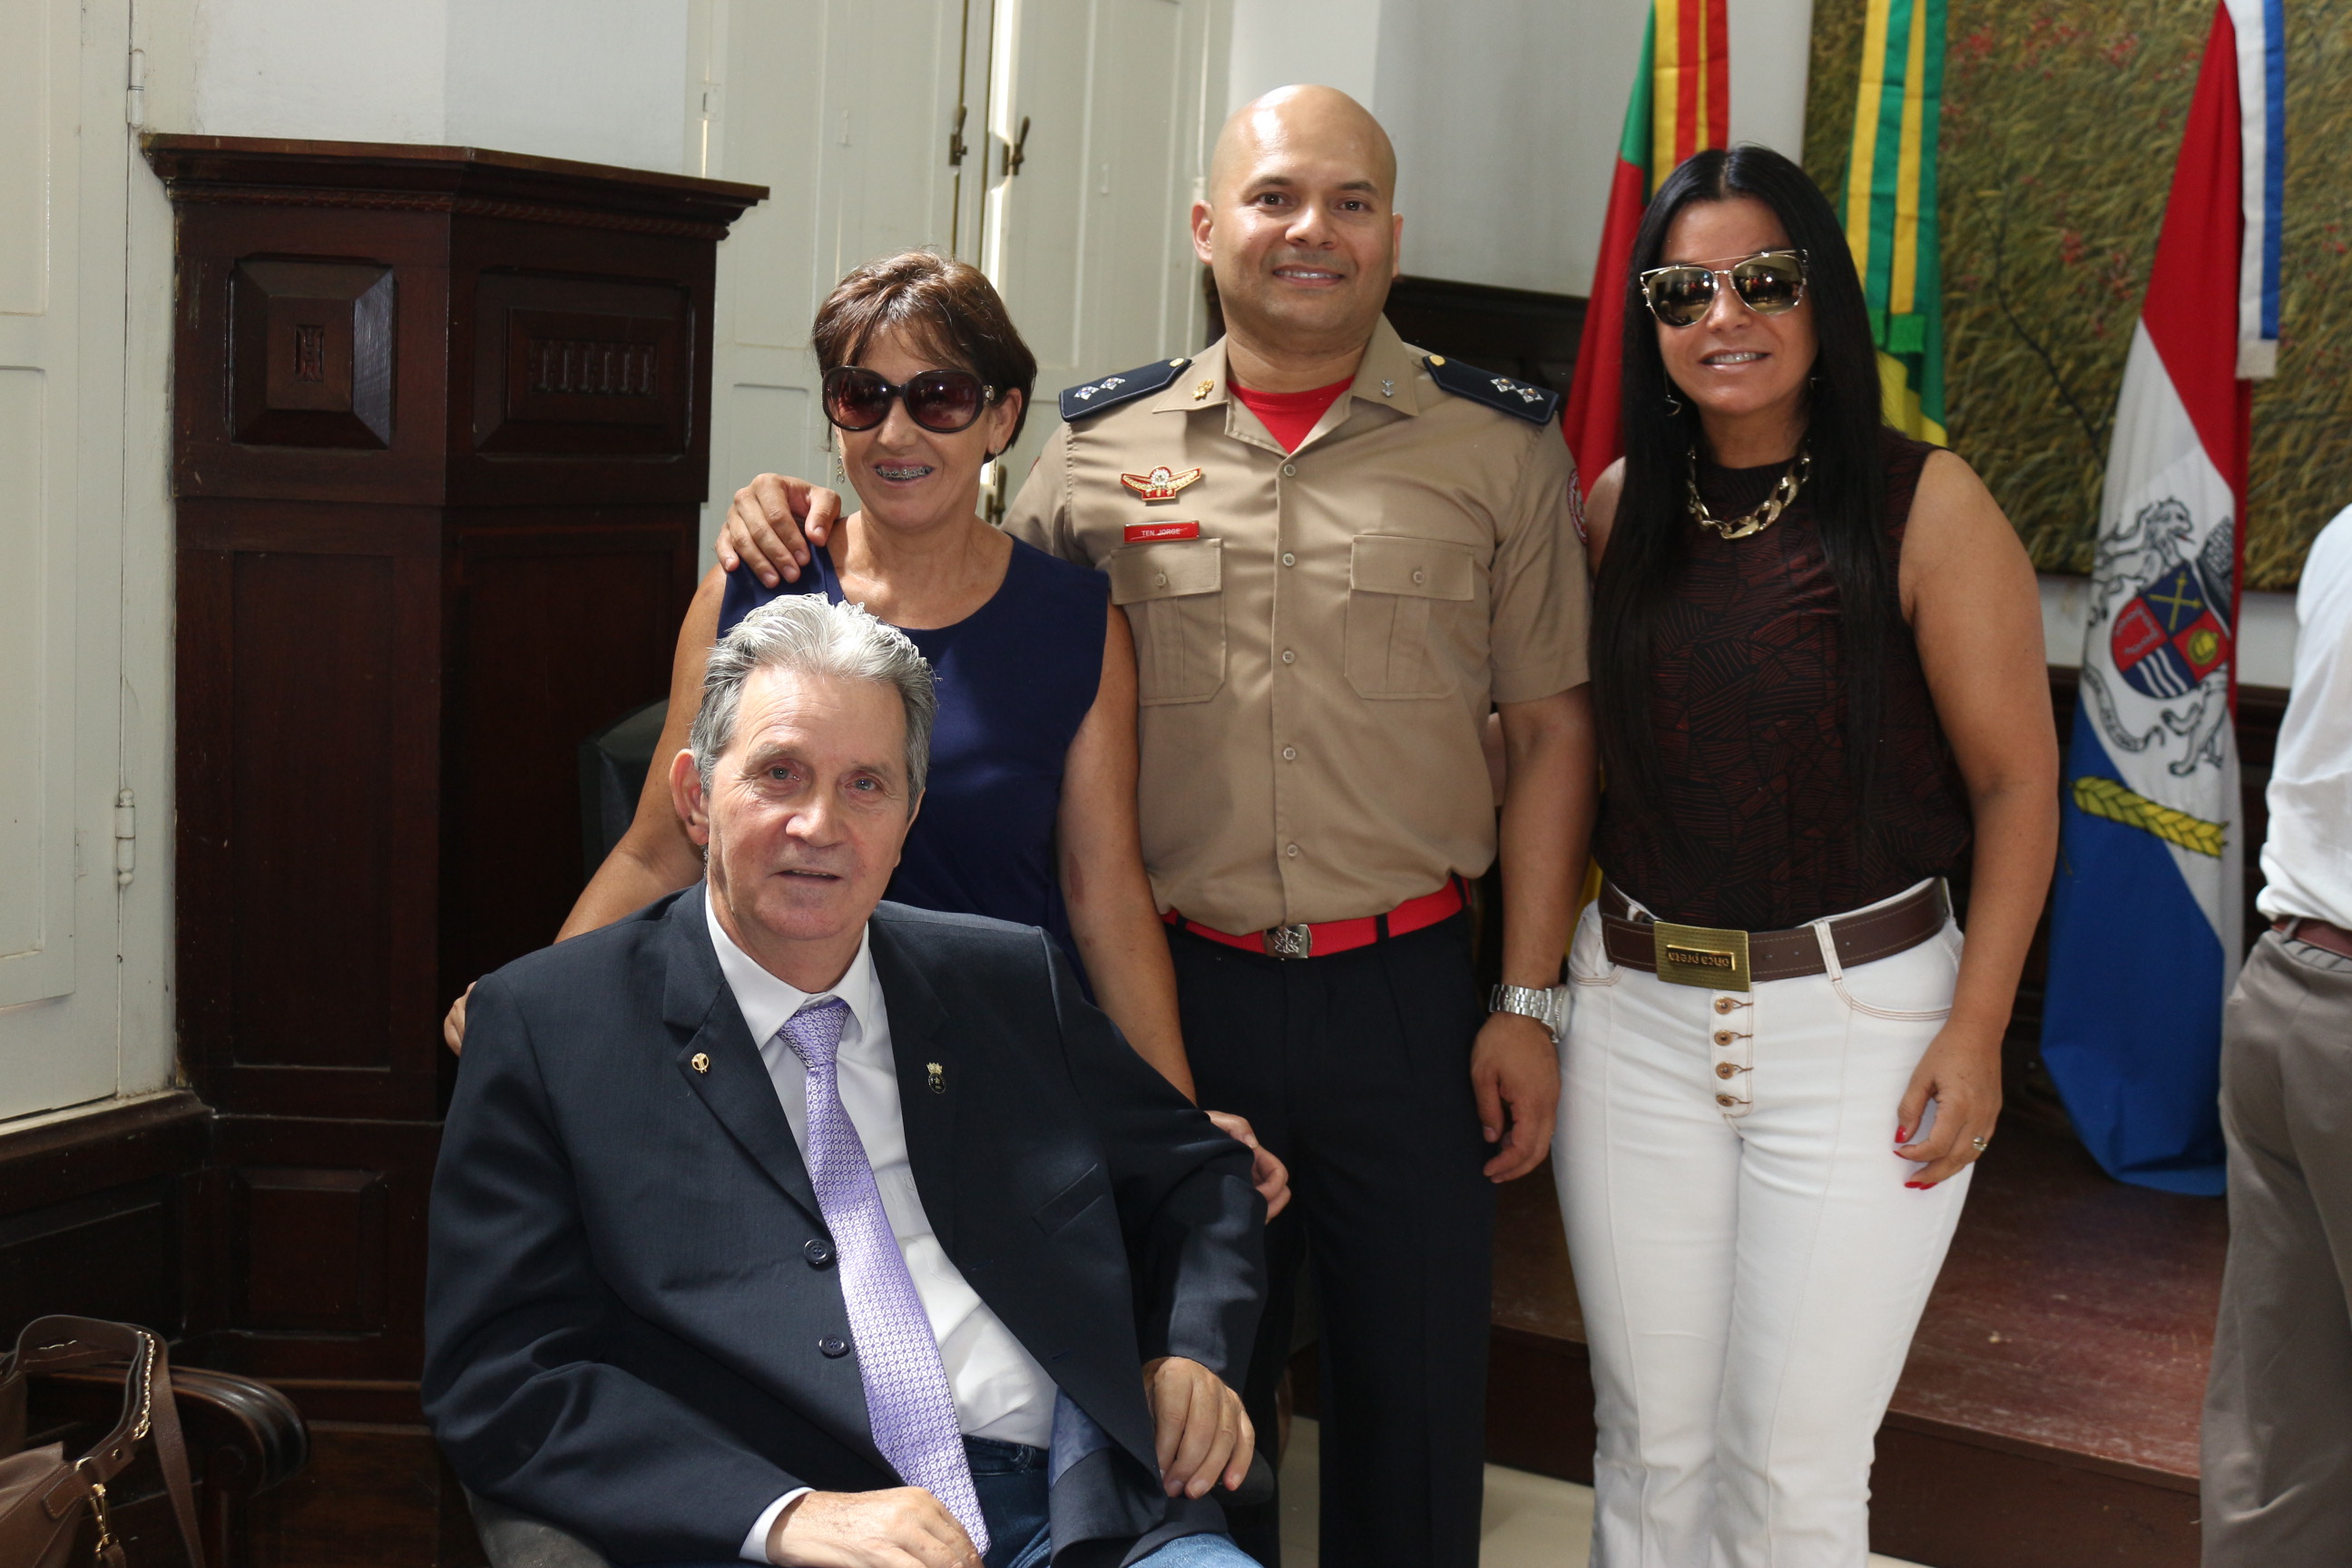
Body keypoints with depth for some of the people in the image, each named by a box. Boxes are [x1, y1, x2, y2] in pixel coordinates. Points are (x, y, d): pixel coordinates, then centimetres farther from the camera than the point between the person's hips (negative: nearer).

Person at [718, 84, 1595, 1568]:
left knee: (1417, 1404, 12)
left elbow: (1553, 733, 1)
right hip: (1175, 984, 1)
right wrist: (813, 529, -4)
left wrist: (1526, 1002, -2)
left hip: (1405, 992, -1)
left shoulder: (1502, 443, -1)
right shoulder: (1103, 441, 2)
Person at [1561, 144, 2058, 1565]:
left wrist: (1976, 1032, -12)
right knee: (1650, 1446, 14)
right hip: (1636, 1009, 4)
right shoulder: (1625, 508, 4)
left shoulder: (1923, 505, -9)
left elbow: (2016, 779, -7)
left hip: (1858, 1019, -4)